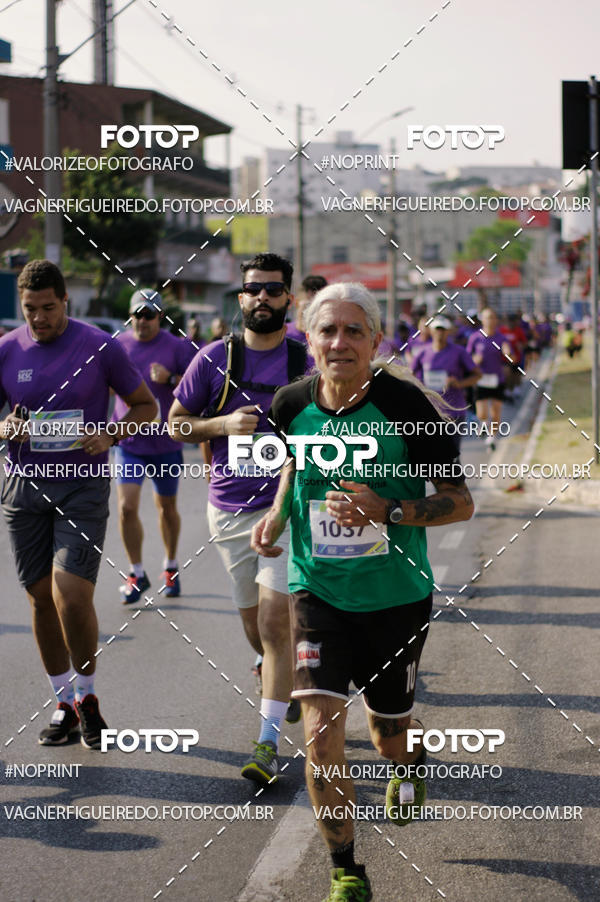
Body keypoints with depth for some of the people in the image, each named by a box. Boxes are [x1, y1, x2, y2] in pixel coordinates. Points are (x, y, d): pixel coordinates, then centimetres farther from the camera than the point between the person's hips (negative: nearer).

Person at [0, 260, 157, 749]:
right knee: (41, 598, 7)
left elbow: (146, 405, 6)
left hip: (84, 486, -3)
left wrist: (110, 435, -12)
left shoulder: (100, 347, -3)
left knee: (71, 596, -14)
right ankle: (64, 703, 22)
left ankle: (87, 695, 8)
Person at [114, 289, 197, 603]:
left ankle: (170, 568, 32)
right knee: (127, 507, -9)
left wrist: (171, 379, -21)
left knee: (166, 507, 13)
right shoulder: (118, 345, 4)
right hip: (129, 440, 1)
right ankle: (136, 574, 5)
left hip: (166, 442, -1)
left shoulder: (177, 347, -2)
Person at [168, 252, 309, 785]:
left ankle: (268, 744, -10)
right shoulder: (214, 359, 2)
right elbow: (176, 422, 6)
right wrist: (223, 425, -11)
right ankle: (289, 680, 44)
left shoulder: (306, 362, 0)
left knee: (274, 622, -13)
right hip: (228, 508, 3)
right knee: (254, 626, 13)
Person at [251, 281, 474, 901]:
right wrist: (277, 513, 1)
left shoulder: (405, 405, -17)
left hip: (396, 597, -1)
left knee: (388, 733, 16)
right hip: (318, 593, 1)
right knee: (321, 734, -13)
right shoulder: (293, 404, -6)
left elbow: (461, 501, -12)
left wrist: (388, 512, -27)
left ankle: (413, 762, 56)